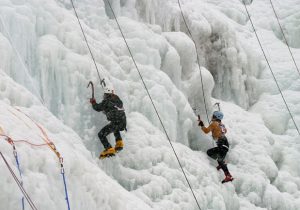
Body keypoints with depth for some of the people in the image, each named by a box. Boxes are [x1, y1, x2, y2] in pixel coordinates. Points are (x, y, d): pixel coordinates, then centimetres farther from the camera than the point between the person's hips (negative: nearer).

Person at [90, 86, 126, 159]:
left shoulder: (106, 101, -1)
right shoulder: (117, 99, 19)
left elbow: (98, 108, 6)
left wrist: (93, 102, 25)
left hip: (115, 122, -8)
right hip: (123, 122, 8)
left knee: (101, 134, 0)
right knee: (116, 128, 42)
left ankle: (109, 150, -12)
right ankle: (119, 143, 26)